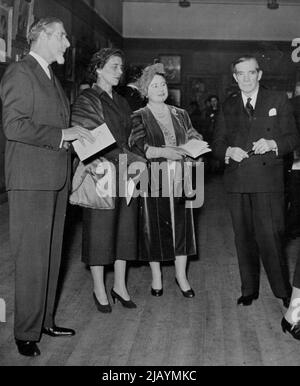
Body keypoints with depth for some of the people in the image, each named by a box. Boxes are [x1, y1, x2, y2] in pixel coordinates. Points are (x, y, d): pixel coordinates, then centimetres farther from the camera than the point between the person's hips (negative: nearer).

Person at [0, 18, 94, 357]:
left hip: (56, 179, 9)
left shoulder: (51, 77, 20)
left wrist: (74, 138, 10)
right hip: (30, 180, -9)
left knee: (51, 255, 14)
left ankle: (45, 321, 25)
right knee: (32, 259, -4)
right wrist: (61, 135, -17)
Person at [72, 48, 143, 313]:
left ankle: (120, 286, 19)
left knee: (125, 229, 8)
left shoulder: (121, 102, 17)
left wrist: (132, 159, 4)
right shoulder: (87, 101, -5)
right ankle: (99, 289, 11)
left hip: (126, 175, 7)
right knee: (100, 230, -1)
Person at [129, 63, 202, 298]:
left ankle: (181, 275, 15)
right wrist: (163, 152, -22)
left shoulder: (180, 114, 14)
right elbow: (137, 146, -10)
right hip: (153, 180, -3)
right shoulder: (139, 117, 2)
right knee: (155, 225, 2)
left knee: (181, 223, 3)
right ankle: (156, 276, 17)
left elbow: (193, 138, 15)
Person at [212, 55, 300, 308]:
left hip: (268, 181, -3)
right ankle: (249, 289, 22)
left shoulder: (278, 100, 6)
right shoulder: (228, 107, 14)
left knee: (270, 237, -9)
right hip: (237, 181, 3)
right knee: (244, 238, 9)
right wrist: (229, 151, -9)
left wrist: (272, 144, -17)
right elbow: (217, 145, 13)